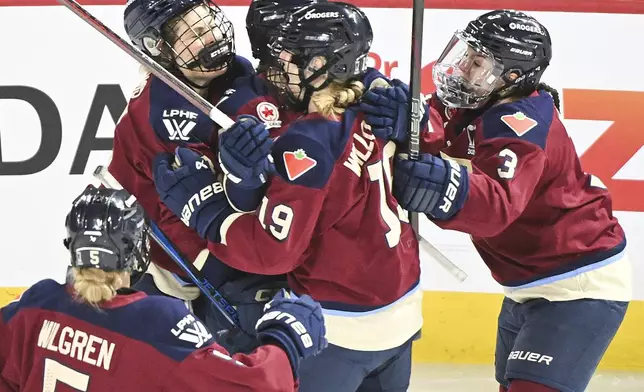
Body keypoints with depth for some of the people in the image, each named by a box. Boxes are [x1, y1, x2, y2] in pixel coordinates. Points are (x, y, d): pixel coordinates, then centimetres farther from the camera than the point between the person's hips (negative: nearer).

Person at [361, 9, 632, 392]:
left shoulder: (521, 122, -26)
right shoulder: (477, 103, 1)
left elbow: (498, 206, -41)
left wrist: (450, 190, -60)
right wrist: (403, 118, -37)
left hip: (579, 286, -10)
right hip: (529, 286, 10)